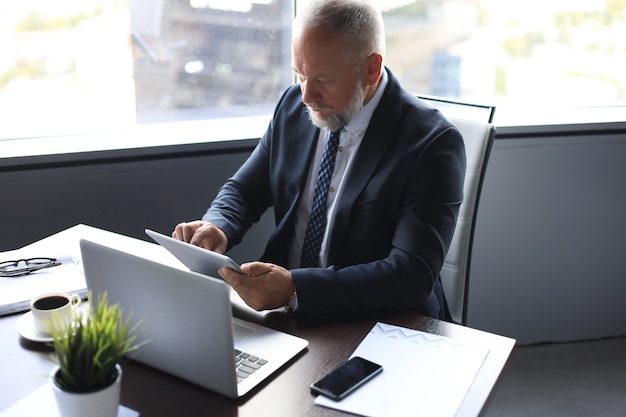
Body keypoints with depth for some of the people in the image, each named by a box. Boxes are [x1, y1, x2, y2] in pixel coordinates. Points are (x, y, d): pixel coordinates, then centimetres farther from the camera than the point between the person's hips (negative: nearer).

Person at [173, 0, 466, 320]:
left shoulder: (432, 144, -16)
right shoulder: (293, 105, 1)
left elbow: (413, 274, -23)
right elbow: (243, 191, 10)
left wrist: (295, 288, -34)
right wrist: (216, 227, -14)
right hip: (284, 317, 5)